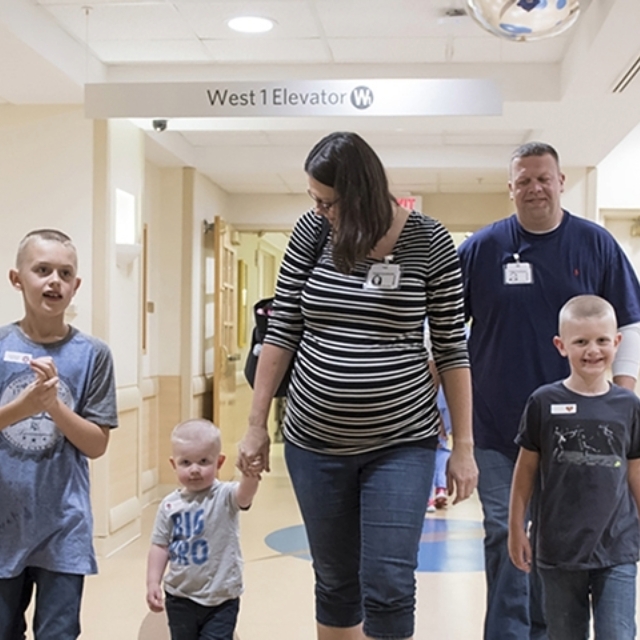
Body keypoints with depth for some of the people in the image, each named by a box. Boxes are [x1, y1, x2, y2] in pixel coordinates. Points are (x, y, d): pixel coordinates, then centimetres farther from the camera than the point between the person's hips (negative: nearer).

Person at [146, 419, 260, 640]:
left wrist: (250, 473, -56)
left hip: (220, 599, -3)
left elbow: (245, 494, -35)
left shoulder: (225, 497, -13)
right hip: (180, 597, 3)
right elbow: (160, 546, 2)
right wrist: (153, 583, -6)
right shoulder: (170, 505, -4)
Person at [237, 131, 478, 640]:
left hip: (401, 442, -2)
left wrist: (463, 445, -4)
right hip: (316, 441, 3)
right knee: (335, 583, 14)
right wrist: (257, 424, 4)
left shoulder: (429, 242, -8)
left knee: (389, 587, -4)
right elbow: (282, 331, 3)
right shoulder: (313, 231, -1)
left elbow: (452, 348, -3)